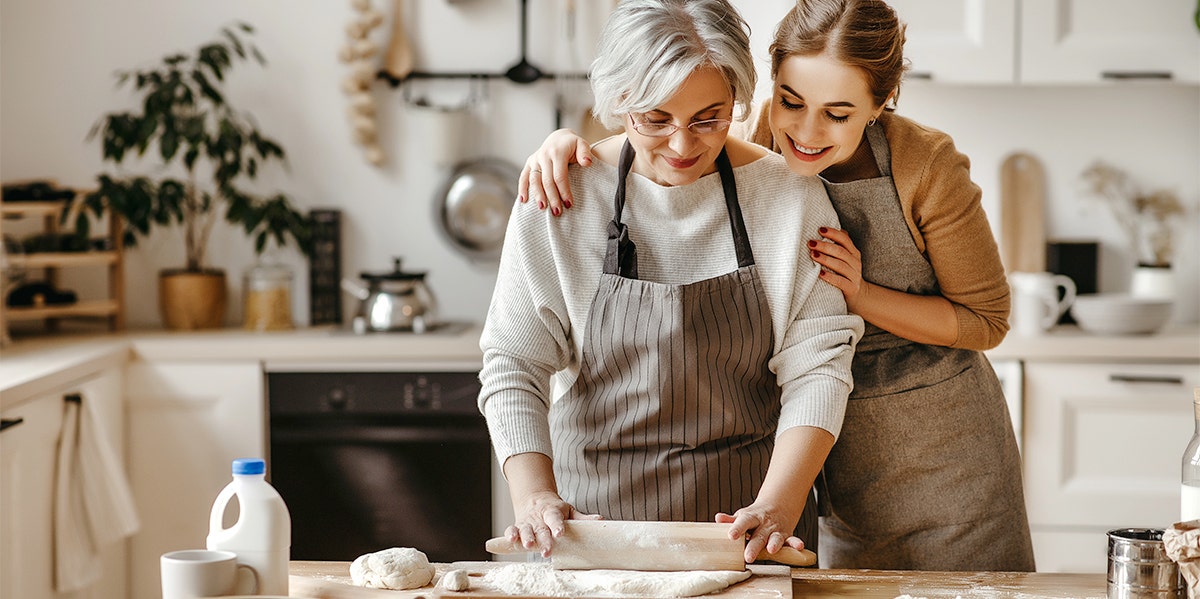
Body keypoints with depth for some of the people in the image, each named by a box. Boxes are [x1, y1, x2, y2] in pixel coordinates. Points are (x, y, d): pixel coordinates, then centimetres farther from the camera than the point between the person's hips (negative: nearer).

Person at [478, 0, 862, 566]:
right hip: (597, 507, 0)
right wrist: (534, 498, -22)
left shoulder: (790, 195, -8)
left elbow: (816, 365, -10)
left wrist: (777, 505, -23)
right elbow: (514, 364, -8)